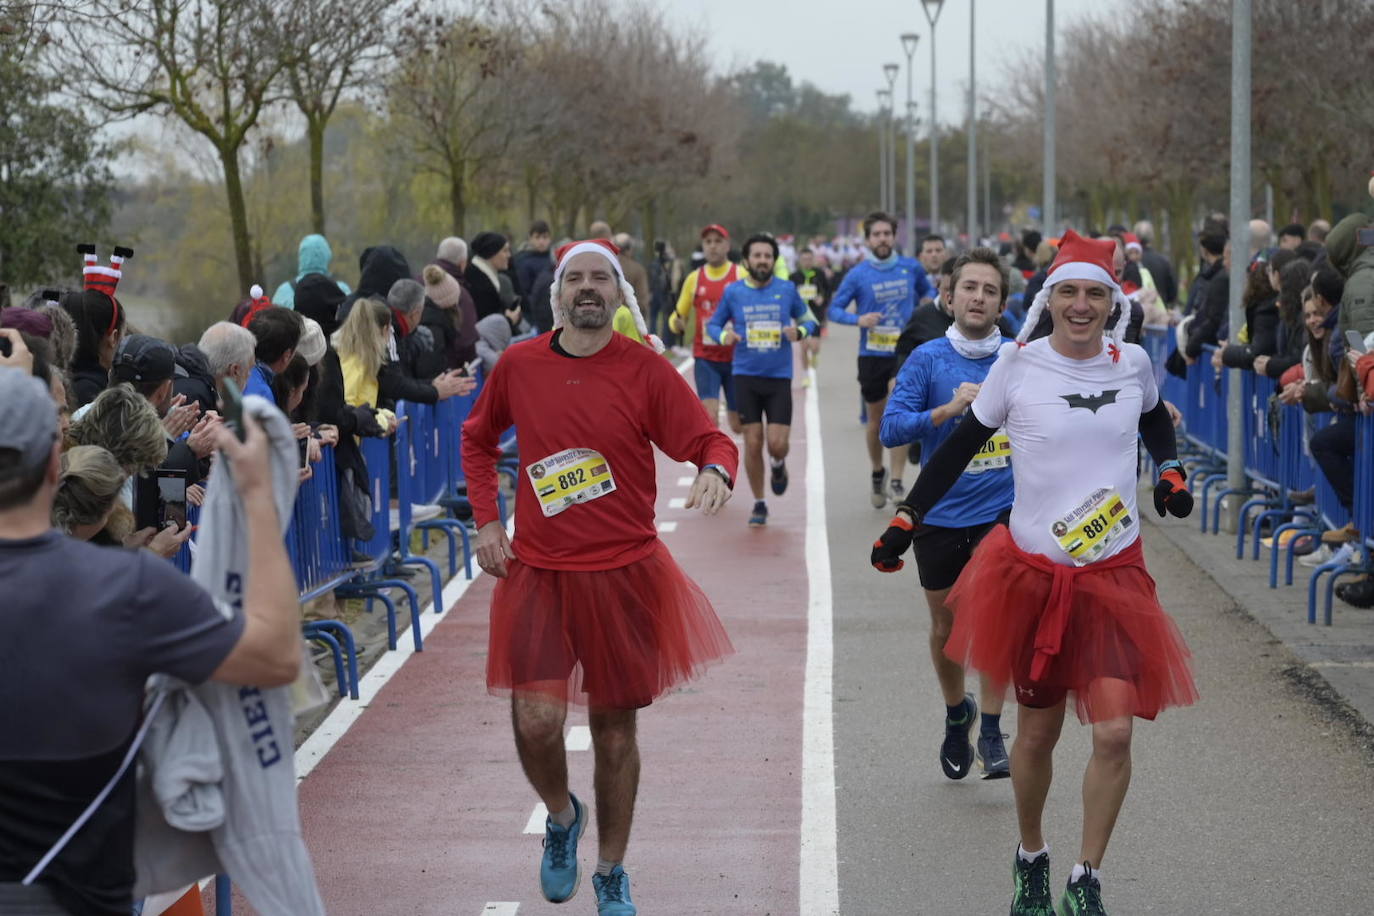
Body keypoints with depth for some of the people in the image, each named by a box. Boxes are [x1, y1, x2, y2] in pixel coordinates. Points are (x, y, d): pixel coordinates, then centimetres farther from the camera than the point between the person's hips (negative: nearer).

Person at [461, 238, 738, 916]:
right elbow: (476, 439, 17)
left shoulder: (646, 371, -5)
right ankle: (562, 816, 22)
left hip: (624, 575, -1)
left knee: (614, 730, 8)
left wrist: (715, 470, -30)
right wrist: (486, 520, 7)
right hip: (538, 573, 1)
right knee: (535, 721, -13)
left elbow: (710, 440, -7)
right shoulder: (519, 365, 1)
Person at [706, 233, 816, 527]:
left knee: (777, 444, -8)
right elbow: (713, 324, 11)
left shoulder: (787, 290, 1)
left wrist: (799, 331, -12)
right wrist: (723, 336, -11)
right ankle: (759, 505, 16)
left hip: (779, 377, 0)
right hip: (746, 376, 0)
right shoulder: (733, 292, 1)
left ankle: (778, 465, 30)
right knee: (752, 444, 0)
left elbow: (808, 320, 11)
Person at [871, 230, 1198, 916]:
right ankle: (1030, 859, 35)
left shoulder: (1132, 363, 0)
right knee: (1037, 733, 10)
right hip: (1033, 571, -1)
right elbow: (961, 446, 2)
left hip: (1114, 574, 1)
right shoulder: (1019, 364, -7)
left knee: (1114, 734, -10)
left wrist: (1170, 469, 10)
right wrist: (907, 518, 0)